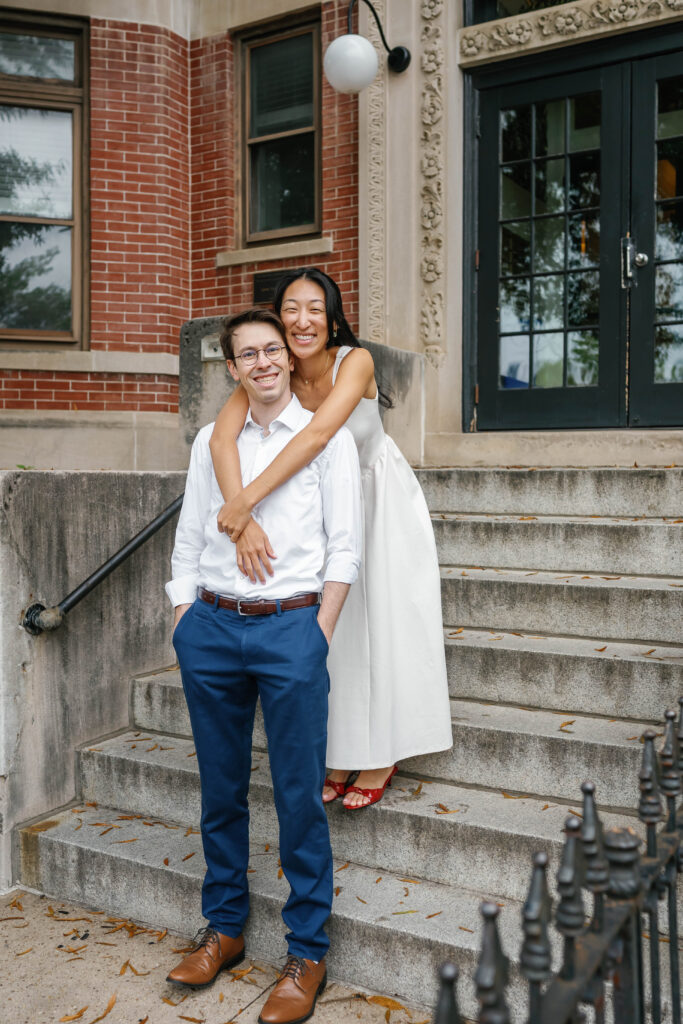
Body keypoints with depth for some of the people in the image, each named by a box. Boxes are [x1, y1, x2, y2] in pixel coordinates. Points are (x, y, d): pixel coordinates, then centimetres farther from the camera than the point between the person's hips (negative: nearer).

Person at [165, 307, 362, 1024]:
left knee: (299, 795, 1)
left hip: (291, 623, -3)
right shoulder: (211, 440, 13)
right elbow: (188, 541, 13)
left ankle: (307, 953, 17)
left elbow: (344, 548, 0)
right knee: (221, 788, 13)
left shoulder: (327, 435, 4)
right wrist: (184, 626, 6)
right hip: (211, 624, 4)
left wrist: (318, 635, -6)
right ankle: (224, 928, 31)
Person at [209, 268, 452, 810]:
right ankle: (342, 754, 20)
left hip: (382, 499, -3)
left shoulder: (355, 361, -26)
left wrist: (245, 501, -46)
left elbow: (319, 433, -43)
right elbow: (221, 438, -31)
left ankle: (382, 756, 16)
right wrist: (244, 521, -46)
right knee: (333, 626, 6)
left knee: (384, 618, 1)